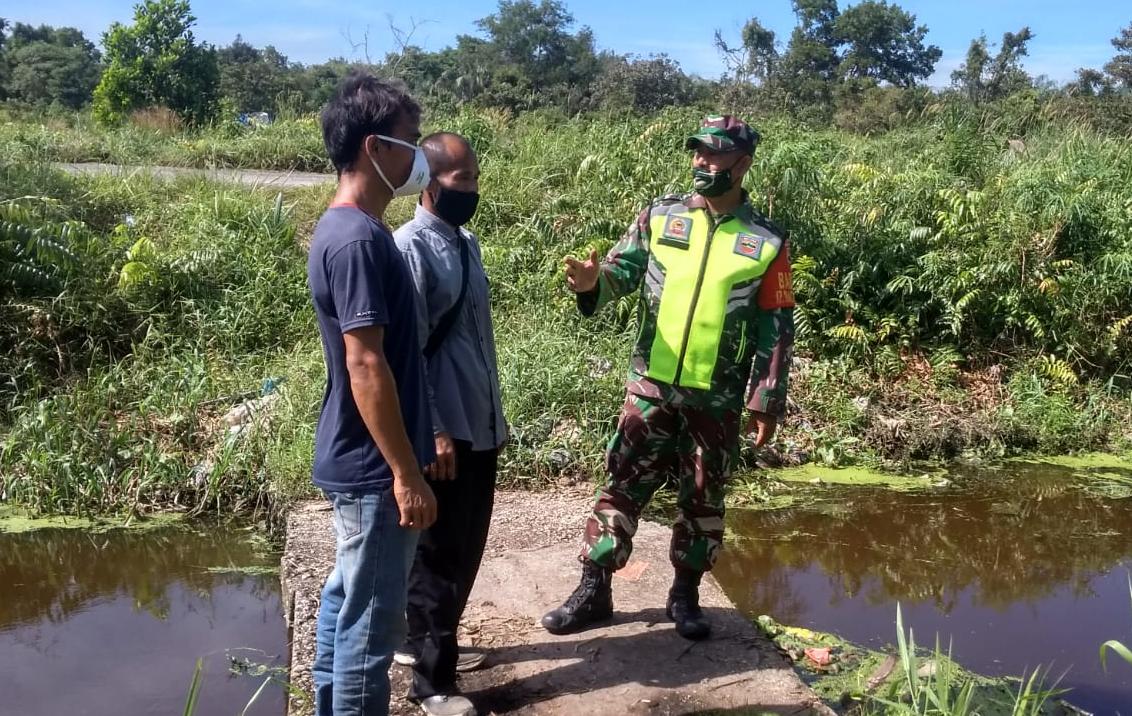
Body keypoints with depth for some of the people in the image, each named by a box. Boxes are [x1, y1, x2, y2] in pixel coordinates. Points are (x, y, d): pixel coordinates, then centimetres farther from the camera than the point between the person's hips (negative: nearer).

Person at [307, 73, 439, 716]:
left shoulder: (344, 228, 10)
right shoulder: (359, 239, -21)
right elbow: (366, 365, -24)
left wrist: (410, 452, 22)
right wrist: (407, 474, -20)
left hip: (356, 460, 10)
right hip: (374, 468, -10)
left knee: (347, 601, 20)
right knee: (371, 622, 1)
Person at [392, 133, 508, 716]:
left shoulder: (467, 242, 11)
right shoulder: (411, 248, -15)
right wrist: (433, 433, -20)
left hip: (481, 426, 9)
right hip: (443, 432, -8)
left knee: (466, 548, 19)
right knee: (440, 555, 3)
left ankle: (423, 642, 37)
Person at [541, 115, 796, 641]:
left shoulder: (766, 244, -3)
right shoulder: (659, 217, 1)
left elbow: (777, 329, 0)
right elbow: (620, 271, -3)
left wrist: (767, 401, -3)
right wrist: (591, 283, -27)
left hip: (717, 399, 0)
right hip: (650, 386, 1)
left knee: (703, 499, 11)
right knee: (623, 486, 5)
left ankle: (685, 596, 27)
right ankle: (593, 591, 15)